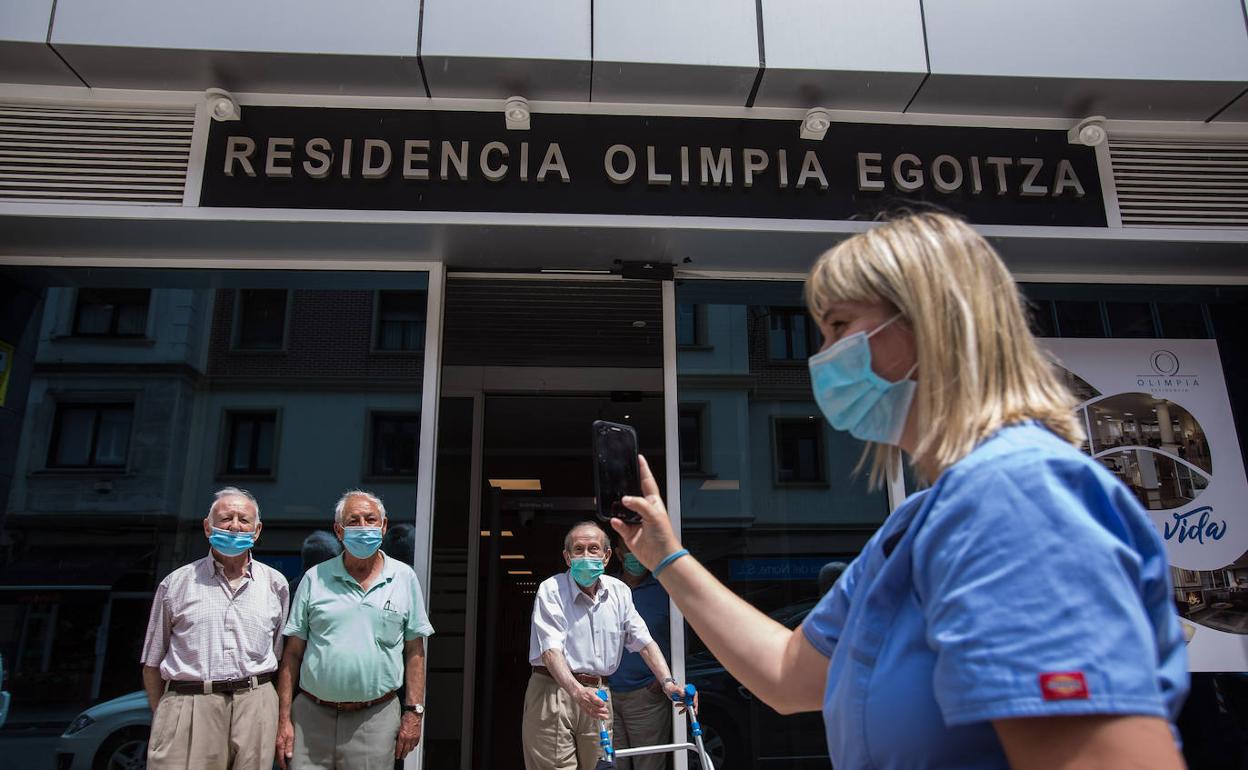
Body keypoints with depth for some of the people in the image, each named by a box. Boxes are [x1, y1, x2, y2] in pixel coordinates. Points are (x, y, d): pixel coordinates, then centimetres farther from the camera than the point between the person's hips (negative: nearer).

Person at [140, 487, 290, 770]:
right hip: (188, 706, -1)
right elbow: (152, 662, 12)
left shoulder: (275, 584, 11)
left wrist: (282, 718, 8)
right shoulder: (177, 583, 8)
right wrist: (161, 718, 6)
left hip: (254, 706, 1)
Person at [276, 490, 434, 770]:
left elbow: (414, 651, 4)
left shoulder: (404, 578, 3)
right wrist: (283, 719, 1)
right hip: (311, 716, 1)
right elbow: (293, 653, 5)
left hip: (376, 719, 0)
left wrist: (414, 712, -1)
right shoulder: (315, 578, 3)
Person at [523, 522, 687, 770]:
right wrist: (577, 692, -34)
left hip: (597, 696, 5)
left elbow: (644, 642, 6)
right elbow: (550, 650, -19)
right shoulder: (551, 590, -9)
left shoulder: (619, 592, 7)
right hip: (553, 691, -5)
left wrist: (668, 682, -9)